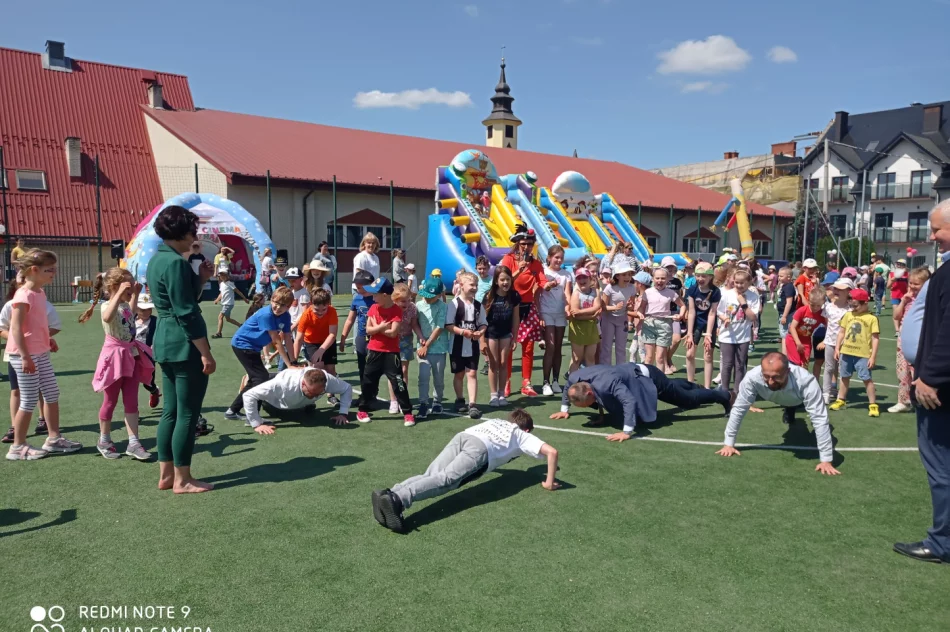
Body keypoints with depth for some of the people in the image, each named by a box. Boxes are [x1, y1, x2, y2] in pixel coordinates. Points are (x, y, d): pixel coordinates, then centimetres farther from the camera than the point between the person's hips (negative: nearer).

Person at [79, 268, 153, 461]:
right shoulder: (108, 306, -16)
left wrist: (135, 294, 23)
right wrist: (120, 294, -41)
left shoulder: (125, 305, 9)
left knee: (131, 402, 4)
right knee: (110, 402, 7)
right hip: (115, 356, -7)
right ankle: (104, 441, 24)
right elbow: (107, 317, -43)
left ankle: (133, 442, 5)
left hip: (131, 355, 7)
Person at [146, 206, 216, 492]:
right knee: (188, 413, -2)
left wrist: (201, 279, 10)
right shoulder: (175, 262, -17)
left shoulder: (157, 259, 14)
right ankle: (182, 480, 6)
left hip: (166, 342, 10)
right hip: (184, 345, -10)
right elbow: (186, 313, -20)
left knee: (171, 410, 14)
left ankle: (166, 474, 22)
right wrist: (206, 352, -17)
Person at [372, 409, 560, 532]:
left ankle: (388, 494, -36)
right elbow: (552, 452, 20)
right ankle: (397, 499, -45)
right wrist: (549, 483, 29)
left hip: (462, 435, 5)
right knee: (445, 479, -22)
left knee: (430, 476, -10)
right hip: (481, 448, -5)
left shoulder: (495, 421, 44)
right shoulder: (523, 436, 31)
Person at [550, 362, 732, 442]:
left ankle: (725, 397, 37)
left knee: (688, 398, 13)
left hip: (648, 378, -8)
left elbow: (630, 401, -54)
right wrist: (565, 409, 4)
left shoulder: (606, 384, -45)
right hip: (633, 370, 8)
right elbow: (566, 388, 3)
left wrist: (627, 432, -54)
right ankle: (695, 386, 68)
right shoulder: (575, 378, -21)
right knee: (674, 387, 38)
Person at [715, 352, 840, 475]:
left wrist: (826, 460, -45)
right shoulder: (752, 378, -46)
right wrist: (728, 444, -31)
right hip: (779, 400, 2)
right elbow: (739, 409, -35)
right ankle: (789, 412, 60)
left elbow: (820, 418, -45)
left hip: (800, 399, -2)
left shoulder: (806, 381, -50)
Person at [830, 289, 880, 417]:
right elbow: (841, 332, 12)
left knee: (867, 378, -2)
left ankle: (873, 405, 7)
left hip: (863, 354, -5)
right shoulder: (848, 315, 5)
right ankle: (841, 400, 29)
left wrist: (873, 356, -12)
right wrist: (837, 348, 7)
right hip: (846, 352, 5)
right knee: (844, 377, 16)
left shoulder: (872, 318, -8)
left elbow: (875, 338, -8)